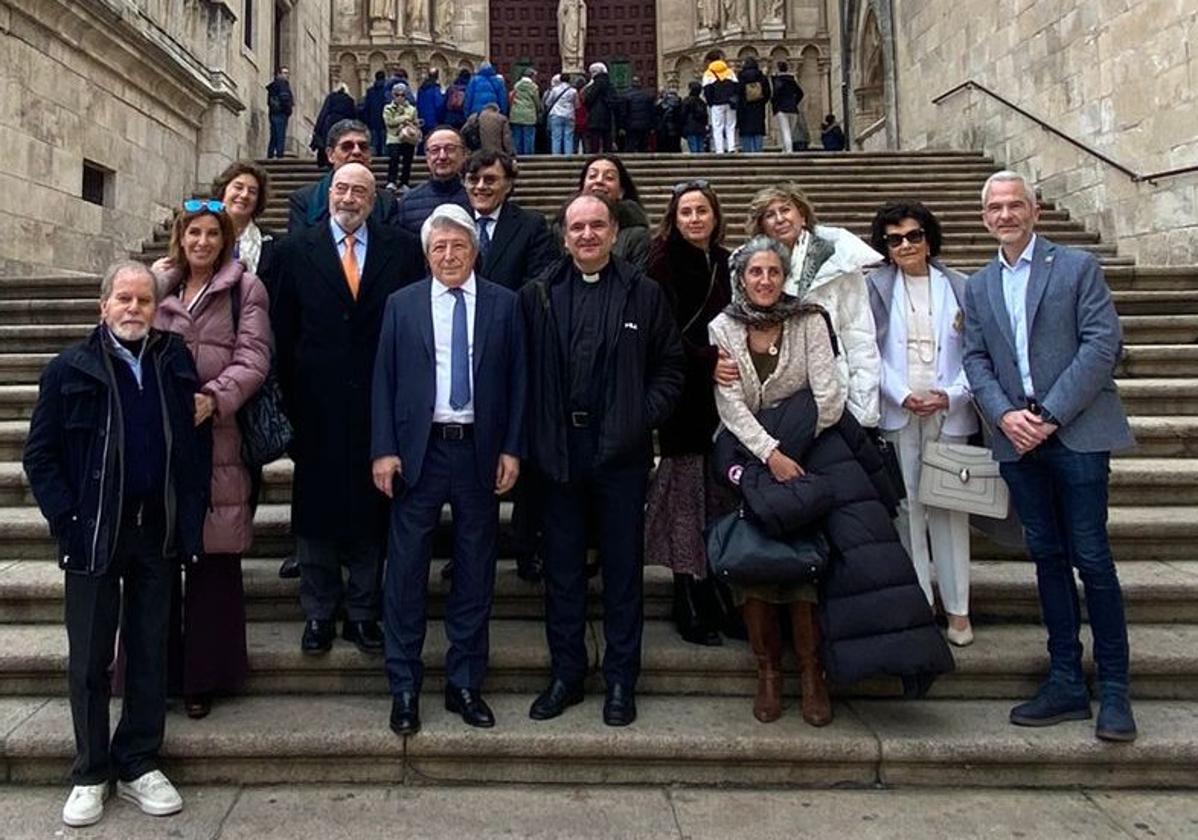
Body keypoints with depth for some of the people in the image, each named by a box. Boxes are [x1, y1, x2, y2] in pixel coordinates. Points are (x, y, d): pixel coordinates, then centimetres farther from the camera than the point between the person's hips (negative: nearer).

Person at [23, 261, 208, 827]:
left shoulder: (177, 364, 4)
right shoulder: (70, 369, -3)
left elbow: (196, 442, 7)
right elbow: (40, 454, -1)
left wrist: (192, 513, -1)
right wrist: (67, 520, -10)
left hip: (158, 531, 2)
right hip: (94, 532, -2)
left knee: (151, 652, 10)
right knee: (89, 658, 7)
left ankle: (139, 765, 24)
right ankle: (91, 774, 22)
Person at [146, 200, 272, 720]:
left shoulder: (245, 288, 6)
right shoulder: (156, 283, 15)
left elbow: (253, 358, -4)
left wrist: (213, 398, -19)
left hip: (217, 438, -3)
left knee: (214, 559, 1)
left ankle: (204, 676, 14)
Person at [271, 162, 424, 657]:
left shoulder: (402, 249, 3)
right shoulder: (297, 250, 5)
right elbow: (283, 329, 5)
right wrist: (290, 396, -1)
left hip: (378, 401, 0)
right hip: (316, 404, 1)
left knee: (370, 508, 8)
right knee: (316, 508, 8)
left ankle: (363, 612, 22)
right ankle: (319, 612, 23)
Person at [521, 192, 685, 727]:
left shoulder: (644, 294, 4)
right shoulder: (538, 295, 5)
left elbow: (670, 366, 5)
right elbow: (523, 370, 3)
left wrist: (646, 416, -7)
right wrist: (535, 434, -6)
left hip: (621, 450, -1)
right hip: (559, 448, 1)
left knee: (623, 568, 8)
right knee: (562, 568, 10)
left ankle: (621, 680, 20)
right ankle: (566, 674, 24)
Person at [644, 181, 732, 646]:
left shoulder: (725, 263, 16)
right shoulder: (663, 263, -1)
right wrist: (708, 360, -20)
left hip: (723, 393, 5)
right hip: (685, 396, -5)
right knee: (688, 495, -3)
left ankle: (722, 598, 14)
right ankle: (690, 607, 6)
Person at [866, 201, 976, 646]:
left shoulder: (960, 287, 7)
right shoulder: (876, 287, 5)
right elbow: (870, 351, 0)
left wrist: (951, 395, -10)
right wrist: (902, 395, -11)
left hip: (949, 412, 0)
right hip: (897, 412, 0)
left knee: (949, 505, 2)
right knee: (907, 506, 2)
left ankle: (957, 607, 11)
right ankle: (917, 604, 12)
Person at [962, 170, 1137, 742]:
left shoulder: (1077, 267, 2)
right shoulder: (978, 287, 15)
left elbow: (1103, 343, -7)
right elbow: (975, 360, 9)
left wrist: (1050, 414, -14)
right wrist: (1004, 415, -9)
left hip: (1076, 433, -4)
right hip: (1018, 439, 4)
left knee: (1091, 558, -2)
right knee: (1047, 557, 8)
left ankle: (1114, 689, 10)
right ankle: (1066, 683, 16)